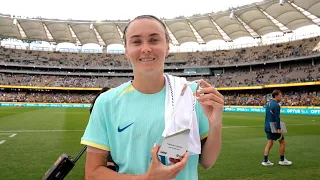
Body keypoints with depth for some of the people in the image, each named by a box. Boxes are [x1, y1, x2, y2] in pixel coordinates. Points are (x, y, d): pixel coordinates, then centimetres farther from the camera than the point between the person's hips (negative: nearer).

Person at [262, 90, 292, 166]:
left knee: (269, 143, 11)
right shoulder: (276, 105, -16)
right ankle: (282, 160, 16)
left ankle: (265, 161, 10)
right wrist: (279, 129, -20)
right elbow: (277, 118, -21)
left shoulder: (268, 104, 12)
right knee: (282, 142, 7)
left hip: (267, 127, 9)